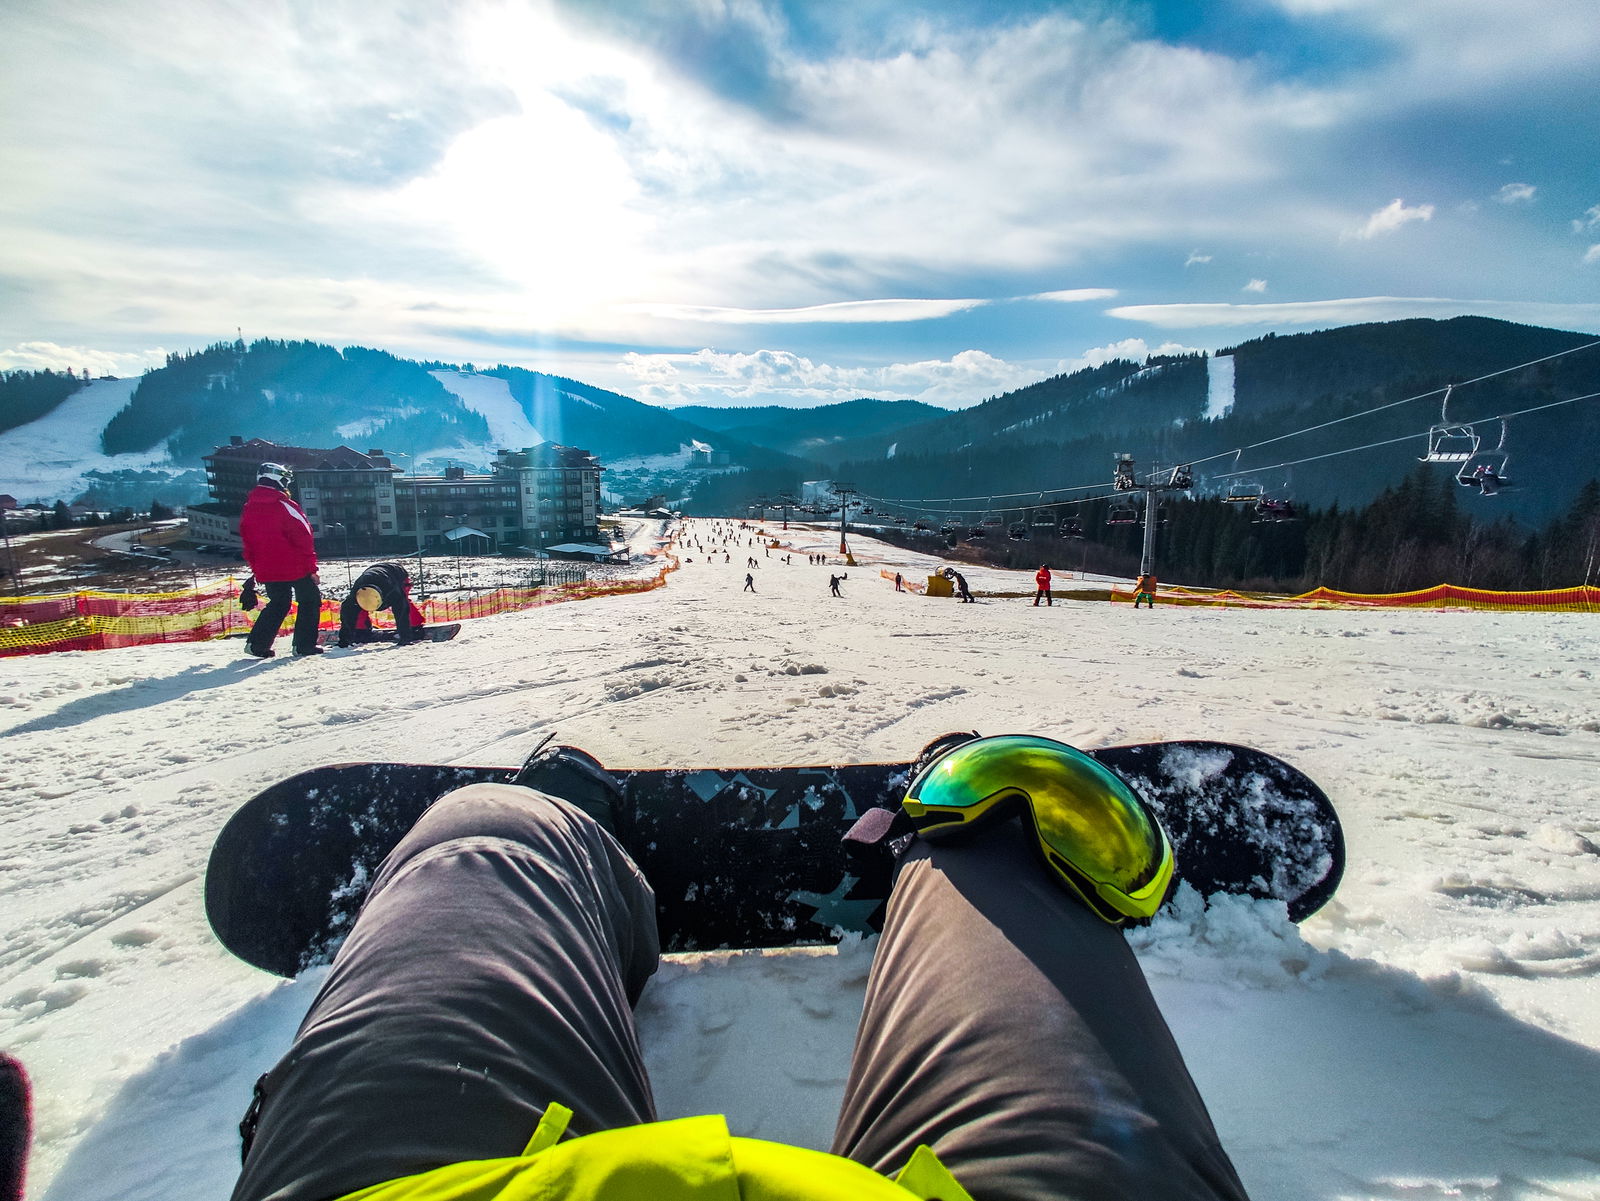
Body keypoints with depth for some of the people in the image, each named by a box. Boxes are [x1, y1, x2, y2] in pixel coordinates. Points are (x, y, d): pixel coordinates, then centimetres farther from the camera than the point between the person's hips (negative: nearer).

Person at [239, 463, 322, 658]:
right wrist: (312, 568, -7)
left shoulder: (248, 509, 6)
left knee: (277, 604, 20)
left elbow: (247, 544, 12)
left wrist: (256, 570, 20)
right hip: (295, 568, -6)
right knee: (309, 601, 9)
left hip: (266, 571, 6)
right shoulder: (285, 506, -14)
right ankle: (304, 645, 4)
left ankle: (257, 643, 10)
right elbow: (303, 538, -14)